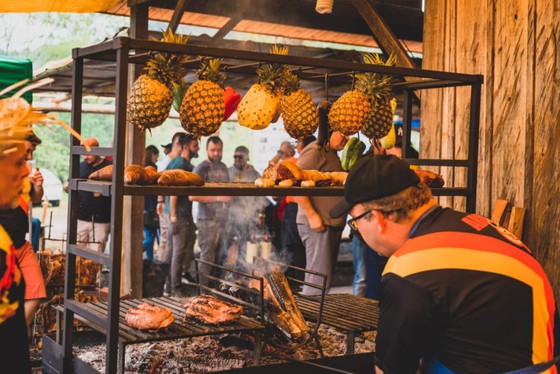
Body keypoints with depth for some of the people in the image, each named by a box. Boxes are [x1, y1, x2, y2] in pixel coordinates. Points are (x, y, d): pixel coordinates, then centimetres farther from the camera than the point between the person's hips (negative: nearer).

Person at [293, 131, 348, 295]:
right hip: (317, 224, -10)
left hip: (333, 224, 10)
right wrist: (312, 215, -20)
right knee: (319, 281, -11)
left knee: (326, 279, 12)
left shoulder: (332, 154, 20)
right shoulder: (315, 151, -10)